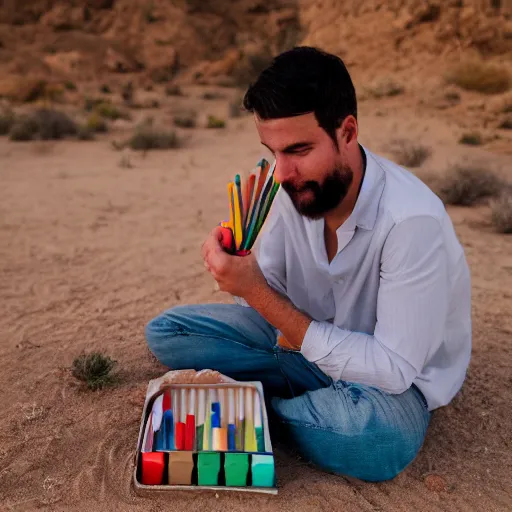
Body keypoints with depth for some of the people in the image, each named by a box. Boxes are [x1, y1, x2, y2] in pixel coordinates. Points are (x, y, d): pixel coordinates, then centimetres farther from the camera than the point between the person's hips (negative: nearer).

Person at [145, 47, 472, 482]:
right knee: (165, 332, -6)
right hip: (308, 343, 5)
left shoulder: (411, 220, -31)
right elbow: (268, 287, -1)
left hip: (396, 377, -4)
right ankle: (324, 397, -6)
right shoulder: (295, 186, -12)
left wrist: (259, 294, -33)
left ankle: (261, 404, -9)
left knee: (379, 436, -40)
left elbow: (393, 369, -29)